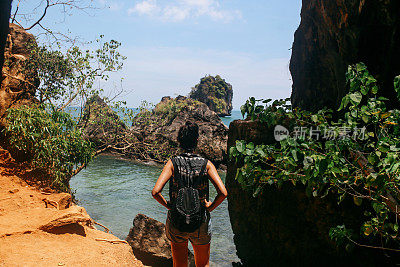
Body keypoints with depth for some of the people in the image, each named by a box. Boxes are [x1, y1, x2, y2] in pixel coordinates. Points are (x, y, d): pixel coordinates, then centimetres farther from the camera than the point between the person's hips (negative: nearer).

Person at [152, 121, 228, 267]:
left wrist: (167, 205, -3)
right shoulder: (206, 164, -10)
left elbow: (155, 192, -20)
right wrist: (211, 206, -3)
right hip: (201, 224, 0)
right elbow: (223, 192, -20)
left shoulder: (173, 163, -11)